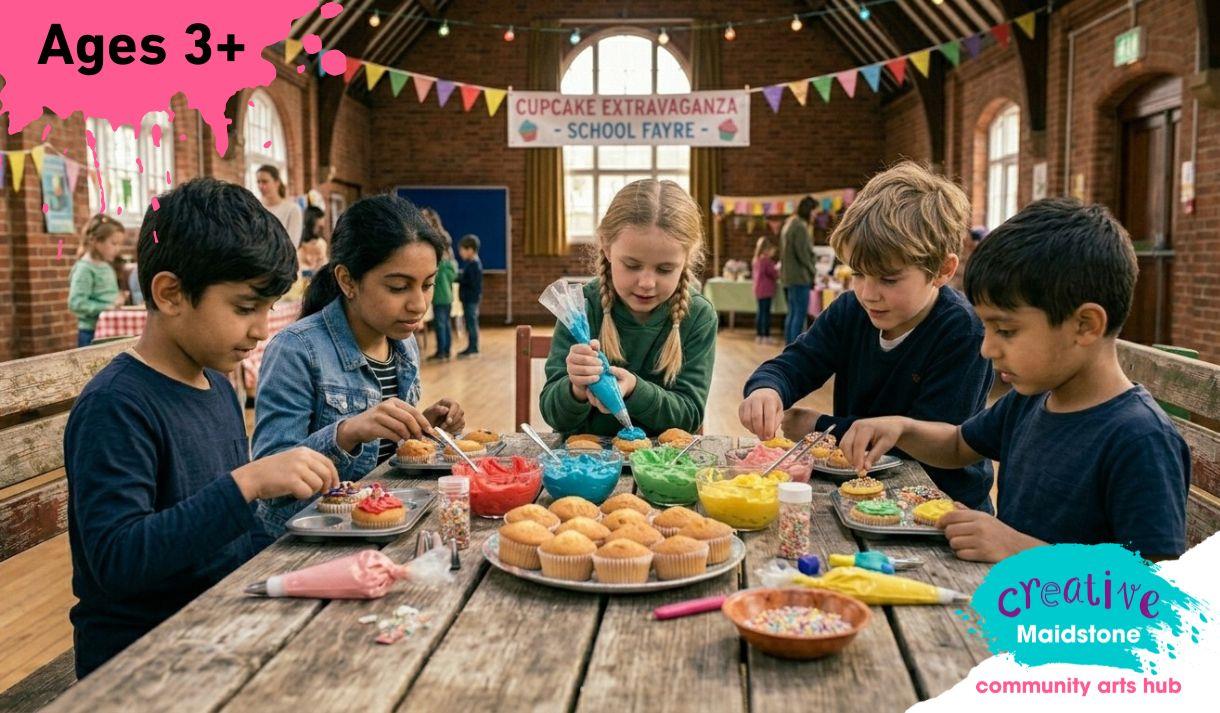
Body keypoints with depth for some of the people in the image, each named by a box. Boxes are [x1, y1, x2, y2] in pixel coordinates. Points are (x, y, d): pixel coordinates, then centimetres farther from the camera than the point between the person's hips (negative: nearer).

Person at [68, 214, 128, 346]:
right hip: (92, 334, -9)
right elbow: (76, 303, -22)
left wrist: (118, 299, 4)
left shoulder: (107, 266, 11)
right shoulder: (85, 268, -14)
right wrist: (107, 308, -23)